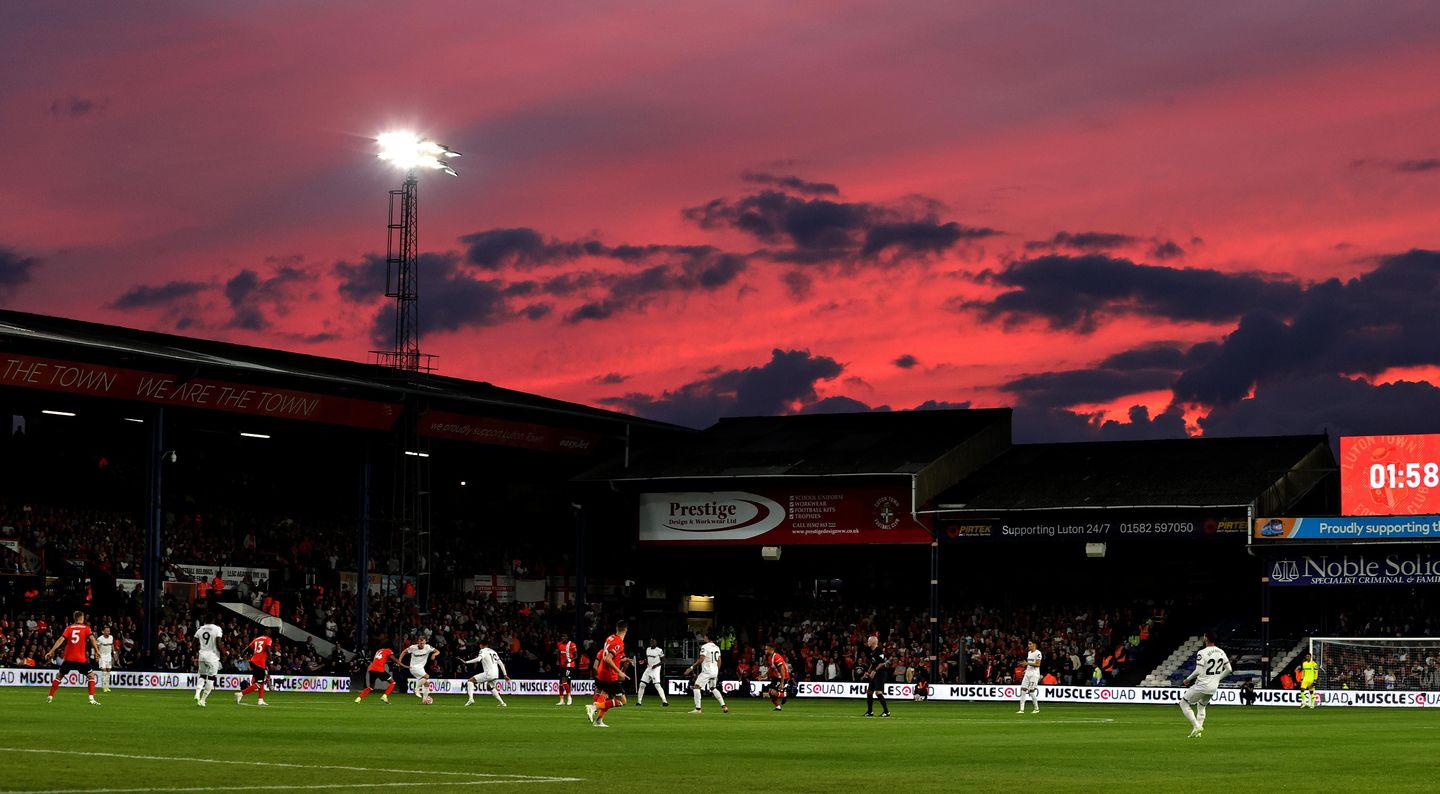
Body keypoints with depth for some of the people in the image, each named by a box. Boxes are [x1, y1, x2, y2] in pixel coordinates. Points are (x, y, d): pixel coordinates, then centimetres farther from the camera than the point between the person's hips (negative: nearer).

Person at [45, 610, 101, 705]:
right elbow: (92, 638, -11)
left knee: (59, 675, 19)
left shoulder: (69, 628, 7)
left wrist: (51, 651, -4)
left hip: (68, 658, 2)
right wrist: (97, 651, -11)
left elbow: (61, 640, -2)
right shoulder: (86, 628, 3)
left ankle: (50, 696, 15)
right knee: (91, 675, 10)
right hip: (81, 658, -2)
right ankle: (91, 698, -3)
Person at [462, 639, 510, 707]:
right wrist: (505, 674, 23)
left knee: (470, 681, 0)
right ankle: (502, 703, 28)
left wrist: (466, 662, -15)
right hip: (496, 675, 7)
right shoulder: (493, 651, 21)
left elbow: (478, 659, -21)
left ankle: (471, 699, -16)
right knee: (492, 688, 35)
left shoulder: (483, 651, -1)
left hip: (488, 673, -7)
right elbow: (501, 663, 20)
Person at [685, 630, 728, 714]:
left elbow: (701, 660, -19)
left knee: (696, 687, -5)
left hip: (706, 671, -8)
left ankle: (697, 709, -14)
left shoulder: (705, 647, -11)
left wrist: (692, 667, -14)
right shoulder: (716, 647, 13)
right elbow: (719, 661, 17)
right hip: (715, 671, 8)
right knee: (713, 688, 24)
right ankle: (724, 706, 17)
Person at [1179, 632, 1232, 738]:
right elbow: (1228, 669, 8)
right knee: (1201, 706, 29)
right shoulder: (1221, 652, 4)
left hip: (1202, 685, -7)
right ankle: (1197, 731, 21)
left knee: (1184, 703, 8)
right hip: (1214, 687, 7)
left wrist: (1188, 679, -4)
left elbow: (1198, 671, -20)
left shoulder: (1202, 653, -16)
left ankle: (1197, 726, -4)